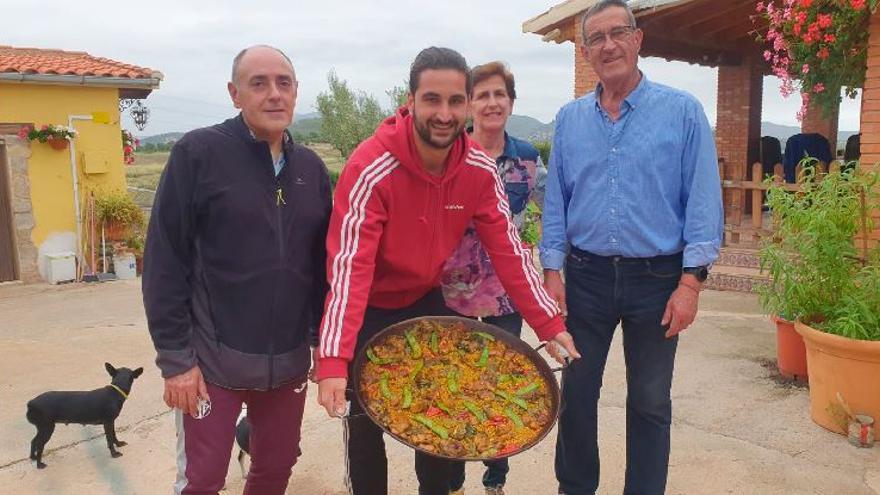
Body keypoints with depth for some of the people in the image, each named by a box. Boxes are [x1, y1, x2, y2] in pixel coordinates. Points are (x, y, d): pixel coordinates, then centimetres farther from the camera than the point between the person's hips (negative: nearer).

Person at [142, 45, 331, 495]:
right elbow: (164, 262, -10)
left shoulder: (311, 167, 6)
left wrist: (323, 339, 9)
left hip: (289, 361, 5)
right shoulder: (198, 153, -9)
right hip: (213, 360, -4)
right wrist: (175, 357, -11)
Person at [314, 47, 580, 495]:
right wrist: (333, 361, -40)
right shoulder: (371, 169, -28)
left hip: (426, 301, 4)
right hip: (369, 310, -4)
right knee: (367, 420, 5)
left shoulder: (481, 171, -14)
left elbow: (508, 250, -10)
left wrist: (549, 323, -16)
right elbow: (348, 266, -34)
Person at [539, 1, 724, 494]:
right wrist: (553, 270, 0)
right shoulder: (570, 118, 6)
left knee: (650, 402, 11)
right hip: (586, 275, 3)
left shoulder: (683, 111, -4)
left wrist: (691, 282, -12)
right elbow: (556, 201, 7)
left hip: (657, 278, -2)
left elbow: (703, 200, -7)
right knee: (576, 393, 12)